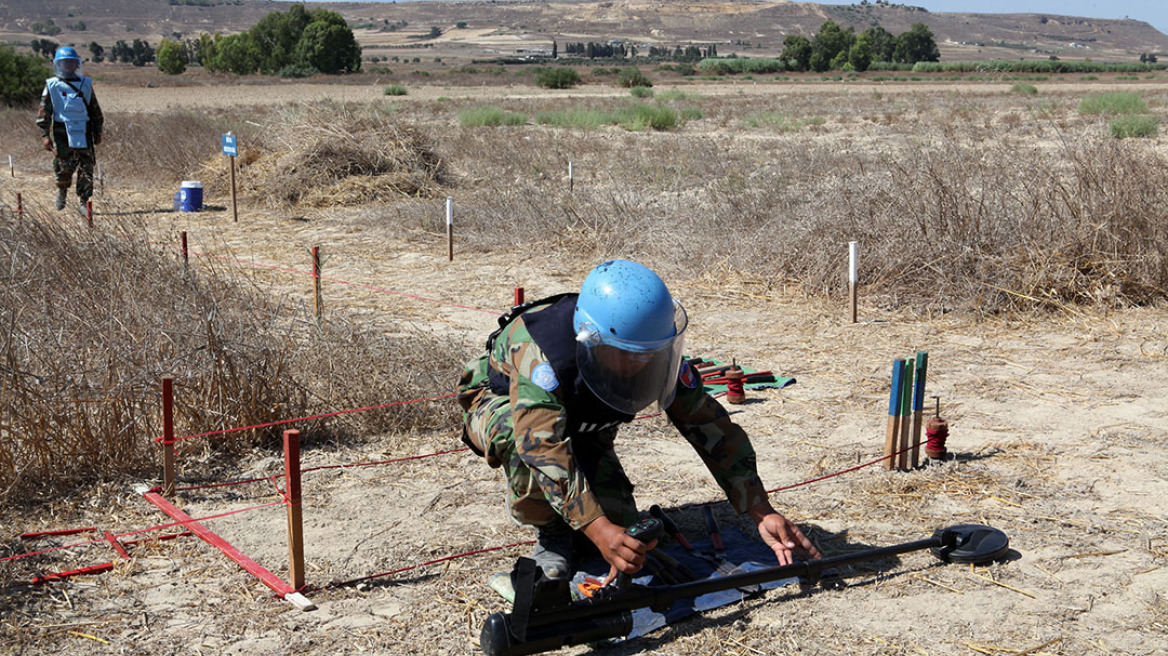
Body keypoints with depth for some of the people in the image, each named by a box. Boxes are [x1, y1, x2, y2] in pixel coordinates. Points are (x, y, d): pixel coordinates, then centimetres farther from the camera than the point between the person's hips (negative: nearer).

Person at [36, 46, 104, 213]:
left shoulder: (85, 85, 13)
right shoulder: (52, 86, 4)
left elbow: (95, 110, 19)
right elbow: (44, 111, 1)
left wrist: (98, 132, 17)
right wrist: (45, 135, -7)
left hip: (83, 132, 2)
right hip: (62, 132, -2)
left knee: (86, 166, -4)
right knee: (64, 166, -2)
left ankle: (84, 201, 2)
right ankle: (62, 190, 29)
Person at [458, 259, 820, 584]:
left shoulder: (655, 351, -27)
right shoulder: (539, 346, -43)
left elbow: (711, 427, -22)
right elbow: (543, 443, -52)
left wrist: (762, 513, -27)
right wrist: (596, 529, -60)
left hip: (581, 427, 4)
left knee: (619, 525, -14)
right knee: (526, 437, -40)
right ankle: (550, 531, -12)